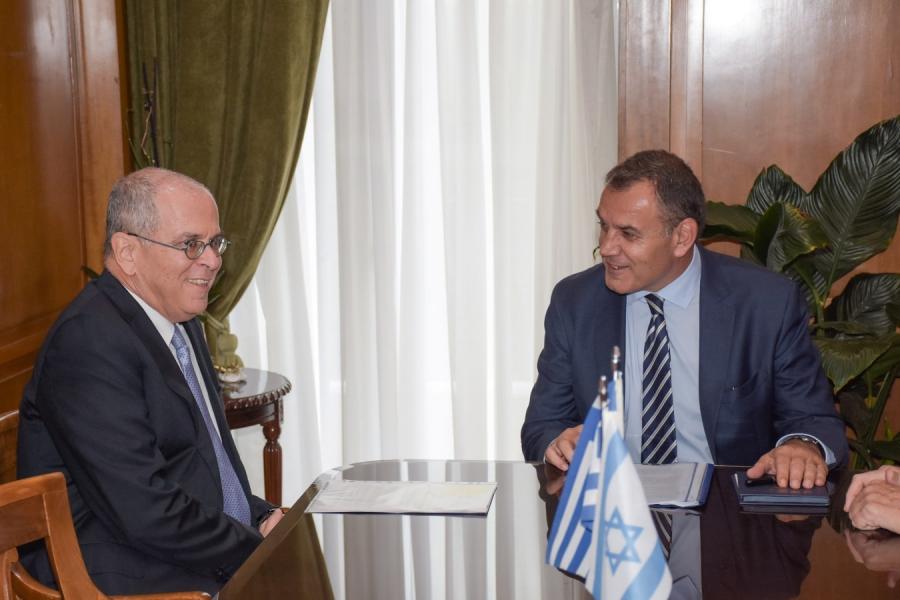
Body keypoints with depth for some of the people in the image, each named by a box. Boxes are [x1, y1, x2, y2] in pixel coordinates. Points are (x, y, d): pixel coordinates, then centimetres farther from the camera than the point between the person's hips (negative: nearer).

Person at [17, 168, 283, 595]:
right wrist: (257, 546, -12)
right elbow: (146, 514, -23)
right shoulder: (89, 343, -19)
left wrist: (263, 517, 2)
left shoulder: (179, 321, 12)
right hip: (129, 581, -9)